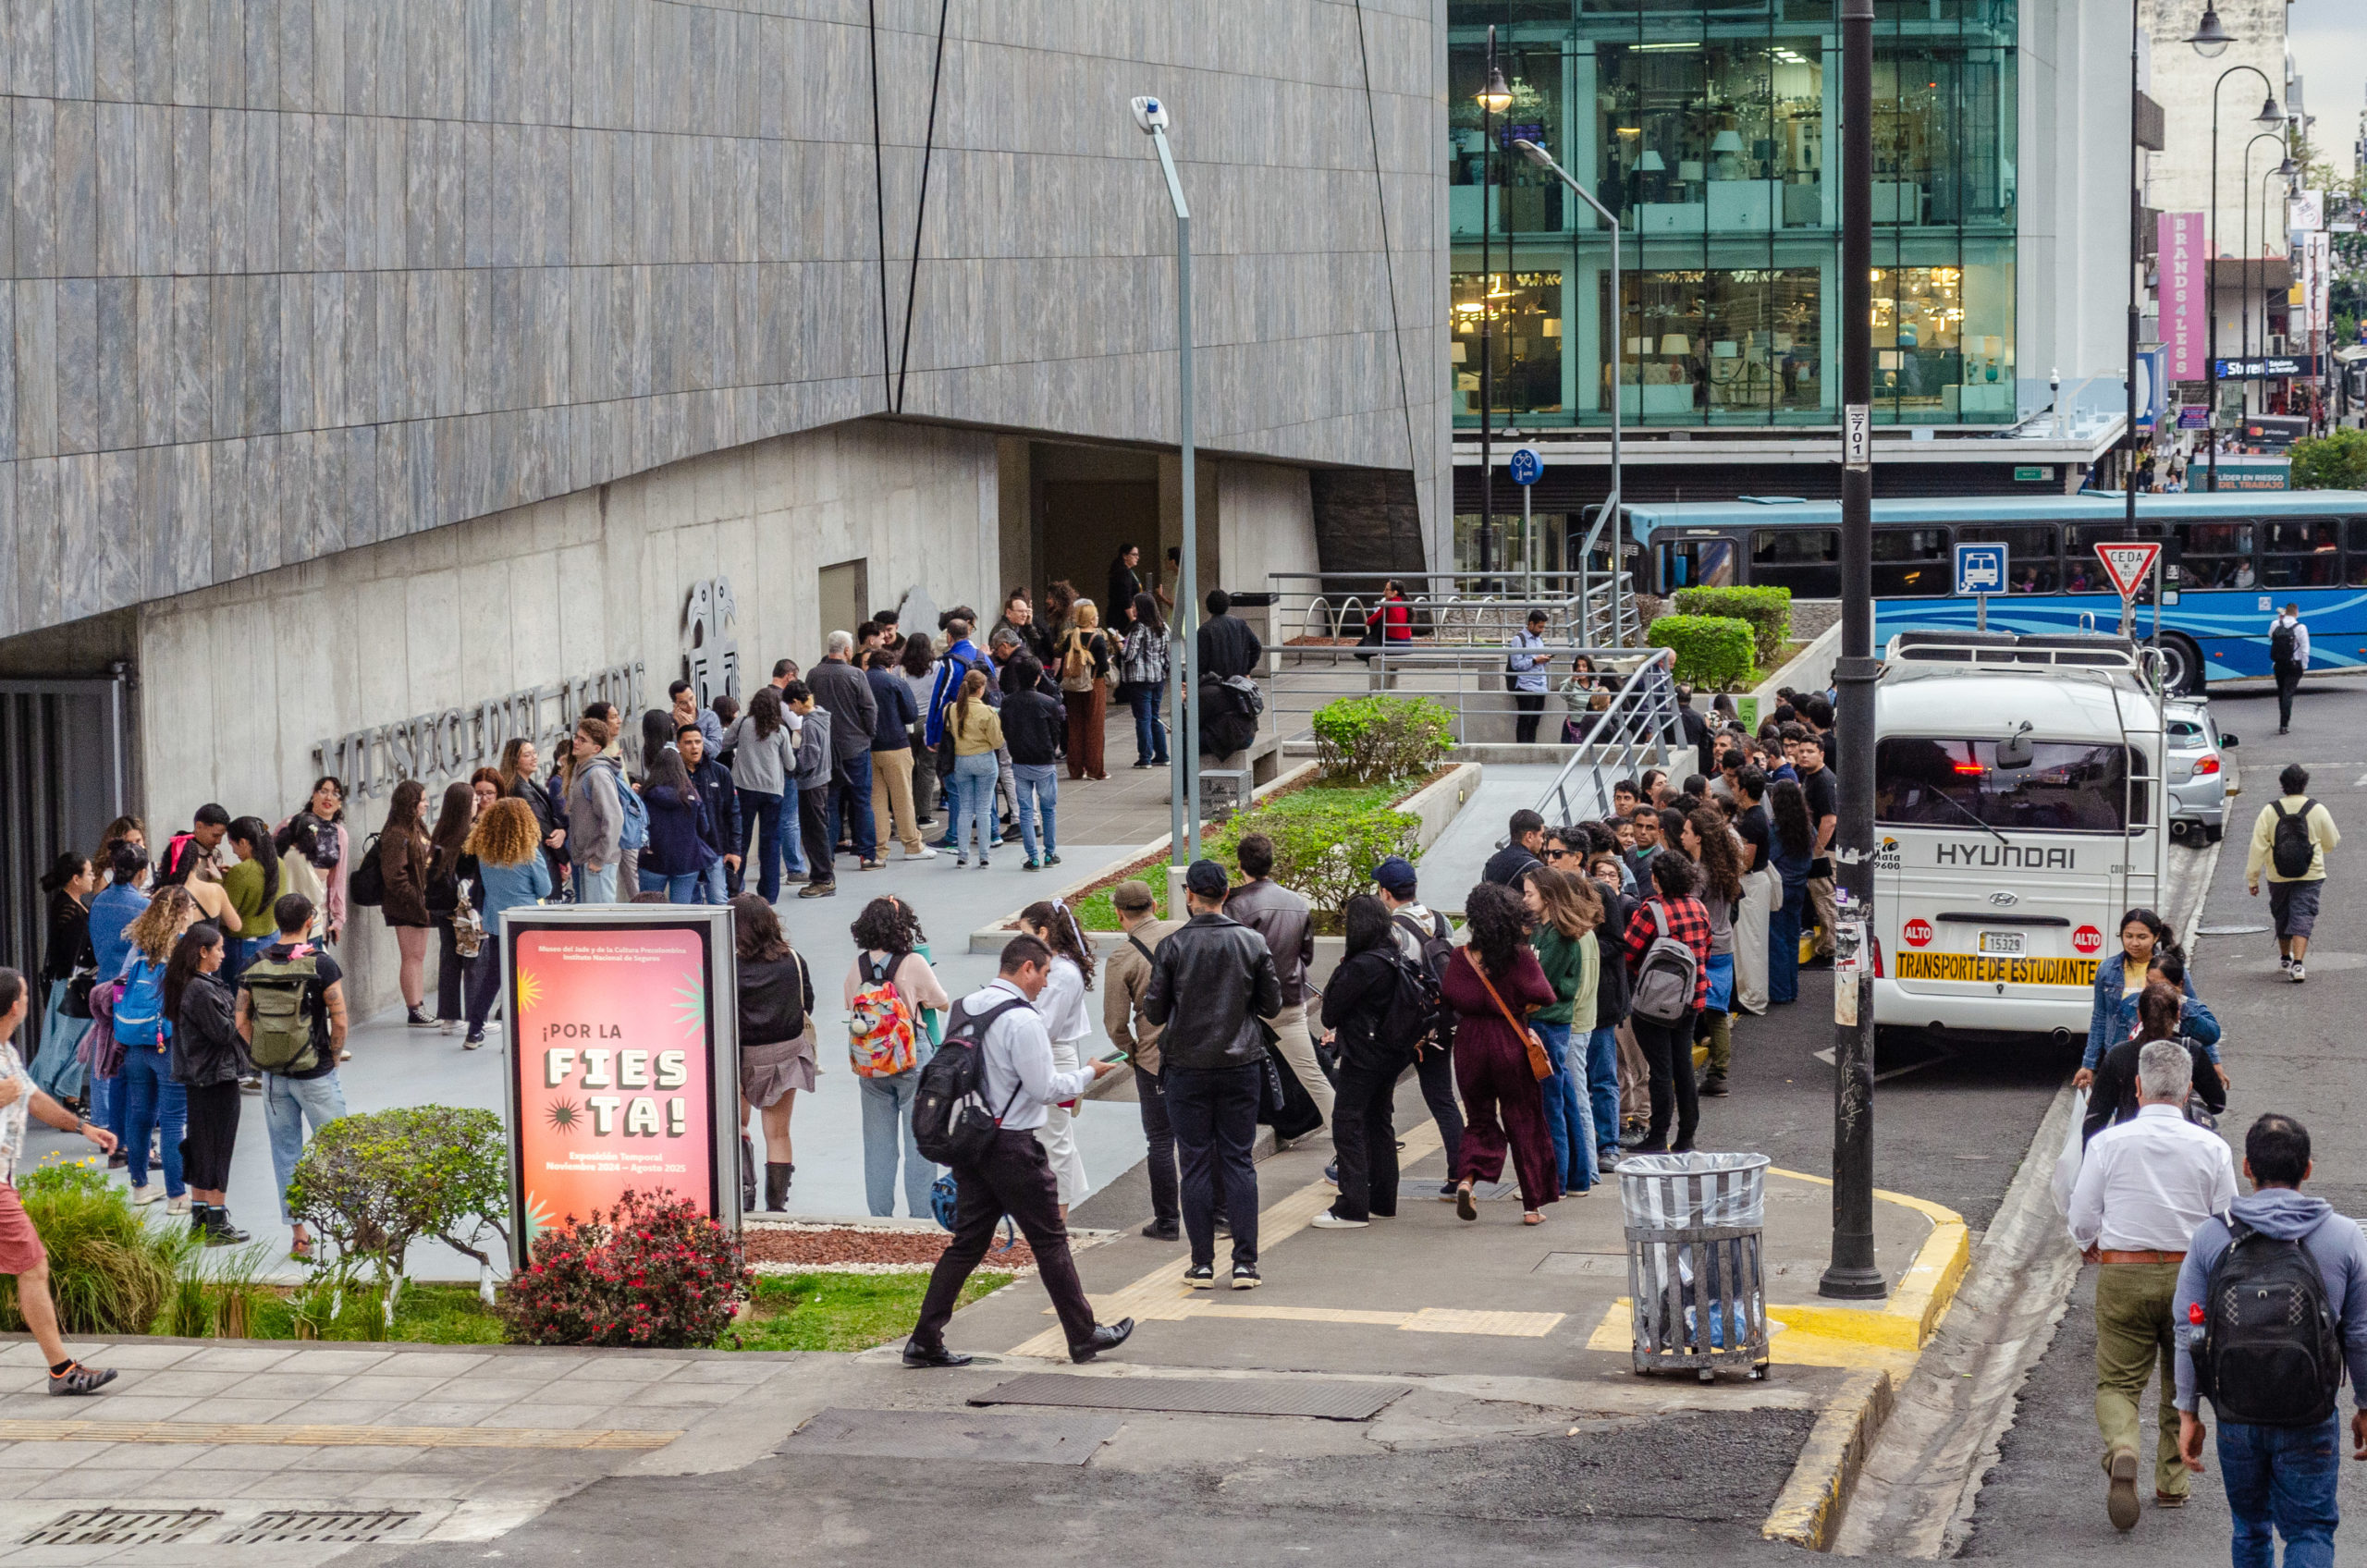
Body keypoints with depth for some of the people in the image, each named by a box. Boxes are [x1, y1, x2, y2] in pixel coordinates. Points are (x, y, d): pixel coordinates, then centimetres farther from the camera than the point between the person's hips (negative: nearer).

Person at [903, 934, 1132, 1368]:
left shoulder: (965, 1008, 8)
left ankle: (925, 1341, 7)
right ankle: (1084, 1336, 14)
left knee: (967, 1241, 11)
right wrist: (1087, 1075, 2)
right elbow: (1044, 1088, -16)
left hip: (968, 1140, 8)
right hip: (1013, 1148, -8)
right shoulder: (1021, 1019, -17)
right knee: (1050, 1242, 4)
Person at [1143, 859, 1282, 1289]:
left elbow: (1154, 1011, -5)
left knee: (1196, 1165, 5)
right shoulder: (1253, 943, -3)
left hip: (1187, 1068, -2)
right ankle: (1245, 1262, 3)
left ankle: (1202, 1264, 6)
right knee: (1239, 1162, 7)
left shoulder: (1172, 946, -9)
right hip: (1241, 1066, 2)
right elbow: (1271, 1005, 2)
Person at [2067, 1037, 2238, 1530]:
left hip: (2122, 1275, -1)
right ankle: (2172, 1482, 27)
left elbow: (2081, 1221, -2)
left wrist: (2093, 1247, 20)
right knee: (2181, 1381, 20)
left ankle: (2122, 1452, -24)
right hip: (2190, 1276, 1)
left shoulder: (2108, 1142, -7)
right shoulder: (2211, 1148, -5)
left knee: (2118, 1382, 5)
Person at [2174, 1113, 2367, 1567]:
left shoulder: (2210, 1236, -4)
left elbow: (2188, 1332, -2)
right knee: (2310, 1532, 4)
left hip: (2237, 1414, 1)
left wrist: (2188, 1414, 6)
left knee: (2250, 1529, 19)